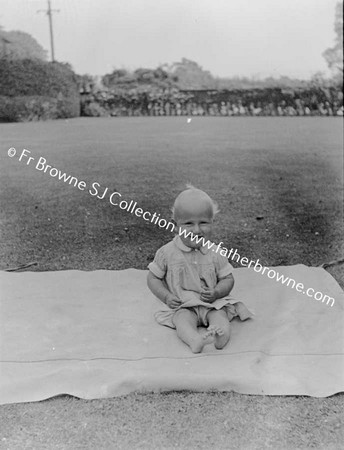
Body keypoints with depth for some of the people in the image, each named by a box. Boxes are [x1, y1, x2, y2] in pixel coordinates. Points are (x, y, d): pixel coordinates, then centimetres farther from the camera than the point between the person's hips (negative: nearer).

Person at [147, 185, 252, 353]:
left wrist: (216, 293, -16)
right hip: (183, 306, -2)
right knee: (183, 320, -31)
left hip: (212, 303, 2)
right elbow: (153, 278, 3)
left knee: (220, 318, -26)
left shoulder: (215, 253, -3)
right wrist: (167, 297, -11)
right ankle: (195, 340, -57)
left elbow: (227, 279, 4)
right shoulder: (167, 253, -6)